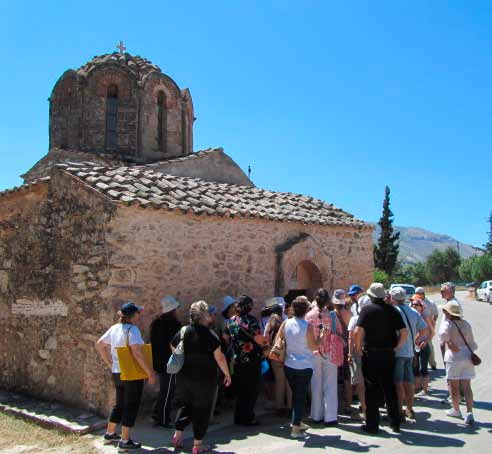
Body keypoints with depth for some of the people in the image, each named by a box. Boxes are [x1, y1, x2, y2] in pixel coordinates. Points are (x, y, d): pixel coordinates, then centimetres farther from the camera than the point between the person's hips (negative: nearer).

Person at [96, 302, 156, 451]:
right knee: (131, 407, 4)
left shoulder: (114, 328, 5)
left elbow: (99, 345, 12)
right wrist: (150, 373, -21)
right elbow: (137, 353, -26)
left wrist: (111, 364, 15)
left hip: (117, 373, 8)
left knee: (119, 405, 22)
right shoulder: (132, 329, -18)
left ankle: (110, 434, 32)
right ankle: (125, 441, 9)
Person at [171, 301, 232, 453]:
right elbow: (219, 358, -13)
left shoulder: (182, 332, 0)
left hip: (184, 377, 4)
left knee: (184, 405, 22)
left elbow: (174, 349, 13)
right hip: (205, 379, -4)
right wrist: (227, 374, -2)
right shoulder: (210, 335, -15)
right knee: (202, 409, 7)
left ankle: (178, 435, 14)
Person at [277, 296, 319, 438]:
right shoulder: (308, 326, -16)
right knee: (301, 396, 4)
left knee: (296, 394, 20)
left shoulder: (286, 323, -4)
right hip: (304, 366, -5)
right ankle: (296, 428, 4)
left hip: (289, 365, 5)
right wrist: (322, 336, 2)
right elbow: (314, 346, -11)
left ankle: (298, 422, 33)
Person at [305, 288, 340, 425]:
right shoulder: (332, 315, -9)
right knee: (330, 386, 6)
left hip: (314, 354, 1)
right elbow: (339, 333, -5)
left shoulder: (309, 315, -6)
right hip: (330, 354, -1)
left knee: (316, 385, 11)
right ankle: (330, 417, 7)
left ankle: (316, 416, 18)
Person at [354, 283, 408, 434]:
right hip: (388, 354, 4)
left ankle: (372, 424, 9)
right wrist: (396, 347, 7)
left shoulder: (367, 309, -7)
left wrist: (358, 348, -4)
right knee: (390, 388, 14)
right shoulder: (392, 310, 3)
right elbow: (404, 332, -2)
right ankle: (395, 423, 20)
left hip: (371, 354, -3)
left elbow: (358, 331, -17)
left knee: (371, 389, 4)